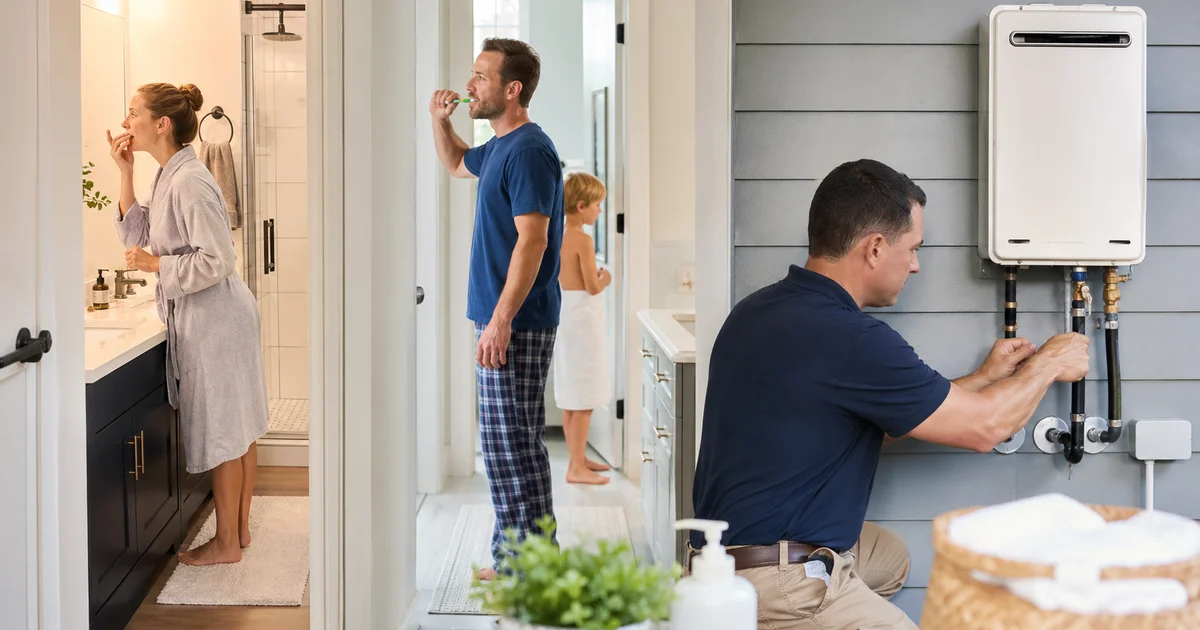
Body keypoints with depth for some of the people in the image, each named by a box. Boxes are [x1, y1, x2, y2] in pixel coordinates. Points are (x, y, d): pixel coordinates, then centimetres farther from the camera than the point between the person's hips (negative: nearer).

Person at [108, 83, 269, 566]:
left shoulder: (189, 182, -20)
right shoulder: (167, 177, 10)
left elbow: (216, 262, -23)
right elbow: (137, 232, 17)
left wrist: (153, 264, -15)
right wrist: (126, 173, 8)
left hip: (214, 317, -10)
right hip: (202, 317, 10)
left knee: (223, 431, 1)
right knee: (238, 427, 16)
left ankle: (227, 543, 12)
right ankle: (240, 528, 26)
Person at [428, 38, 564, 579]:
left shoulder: (528, 150, -16)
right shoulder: (500, 148, 15)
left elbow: (532, 239, -23)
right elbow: (456, 164, 37)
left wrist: (500, 321, -25)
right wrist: (439, 121, 17)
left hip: (516, 322, -10)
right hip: (502, 317, 10)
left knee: (511, 445, -7)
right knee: (513, 444, 14)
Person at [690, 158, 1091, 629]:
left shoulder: (759, 310, 8)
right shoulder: (850, 341, -21)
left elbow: (880, 418, 19)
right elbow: (984, 427, -8)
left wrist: (985, 377, 23)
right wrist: (1048, 364, 10)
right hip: (777, 588, -10)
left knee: (890, 556, 28)